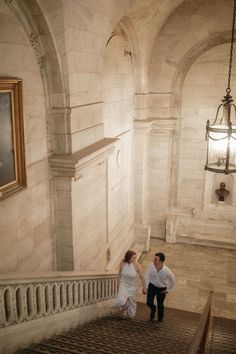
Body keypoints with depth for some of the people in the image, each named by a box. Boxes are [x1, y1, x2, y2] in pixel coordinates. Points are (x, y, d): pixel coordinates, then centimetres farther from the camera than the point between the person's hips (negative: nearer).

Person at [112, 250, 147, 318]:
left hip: (132, 286, 0)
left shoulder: (137, 265, -25)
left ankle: (130, 314, 44)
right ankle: (124, 309, 13)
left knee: (131, 301, 14)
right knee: (122, 300, -21)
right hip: (123, 284, 0)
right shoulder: (122, 263, -20)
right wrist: (118, 282, 9)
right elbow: (120, 273, -2)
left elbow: (141, 277, -14)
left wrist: (144, 288, -7)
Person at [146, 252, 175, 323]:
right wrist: (146, 286, -2)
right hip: (152, 286, 2)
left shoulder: (167, 271, -32)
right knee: (149, 303, -2)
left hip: (162, 289, -1)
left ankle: (160, 319, 45)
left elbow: (173, 281, -13)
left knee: (160, 305, 14)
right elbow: (148, 277, -5)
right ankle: (153, 309, 37)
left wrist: (168, 290, -4)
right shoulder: (151, 267, -26)